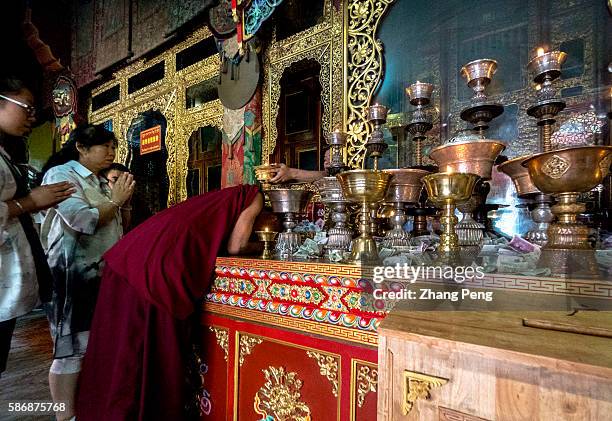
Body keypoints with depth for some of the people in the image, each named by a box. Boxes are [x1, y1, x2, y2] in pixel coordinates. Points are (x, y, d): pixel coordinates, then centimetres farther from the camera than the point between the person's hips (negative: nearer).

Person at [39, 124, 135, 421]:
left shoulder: (100, 181, 17)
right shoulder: (61, 174, -8)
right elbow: (83, 221, -22)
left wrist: (120, 200, 6)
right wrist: (115, 201, -10)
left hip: (101, 272, 8)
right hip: (74, 274, -8)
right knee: (72, 347, 0)